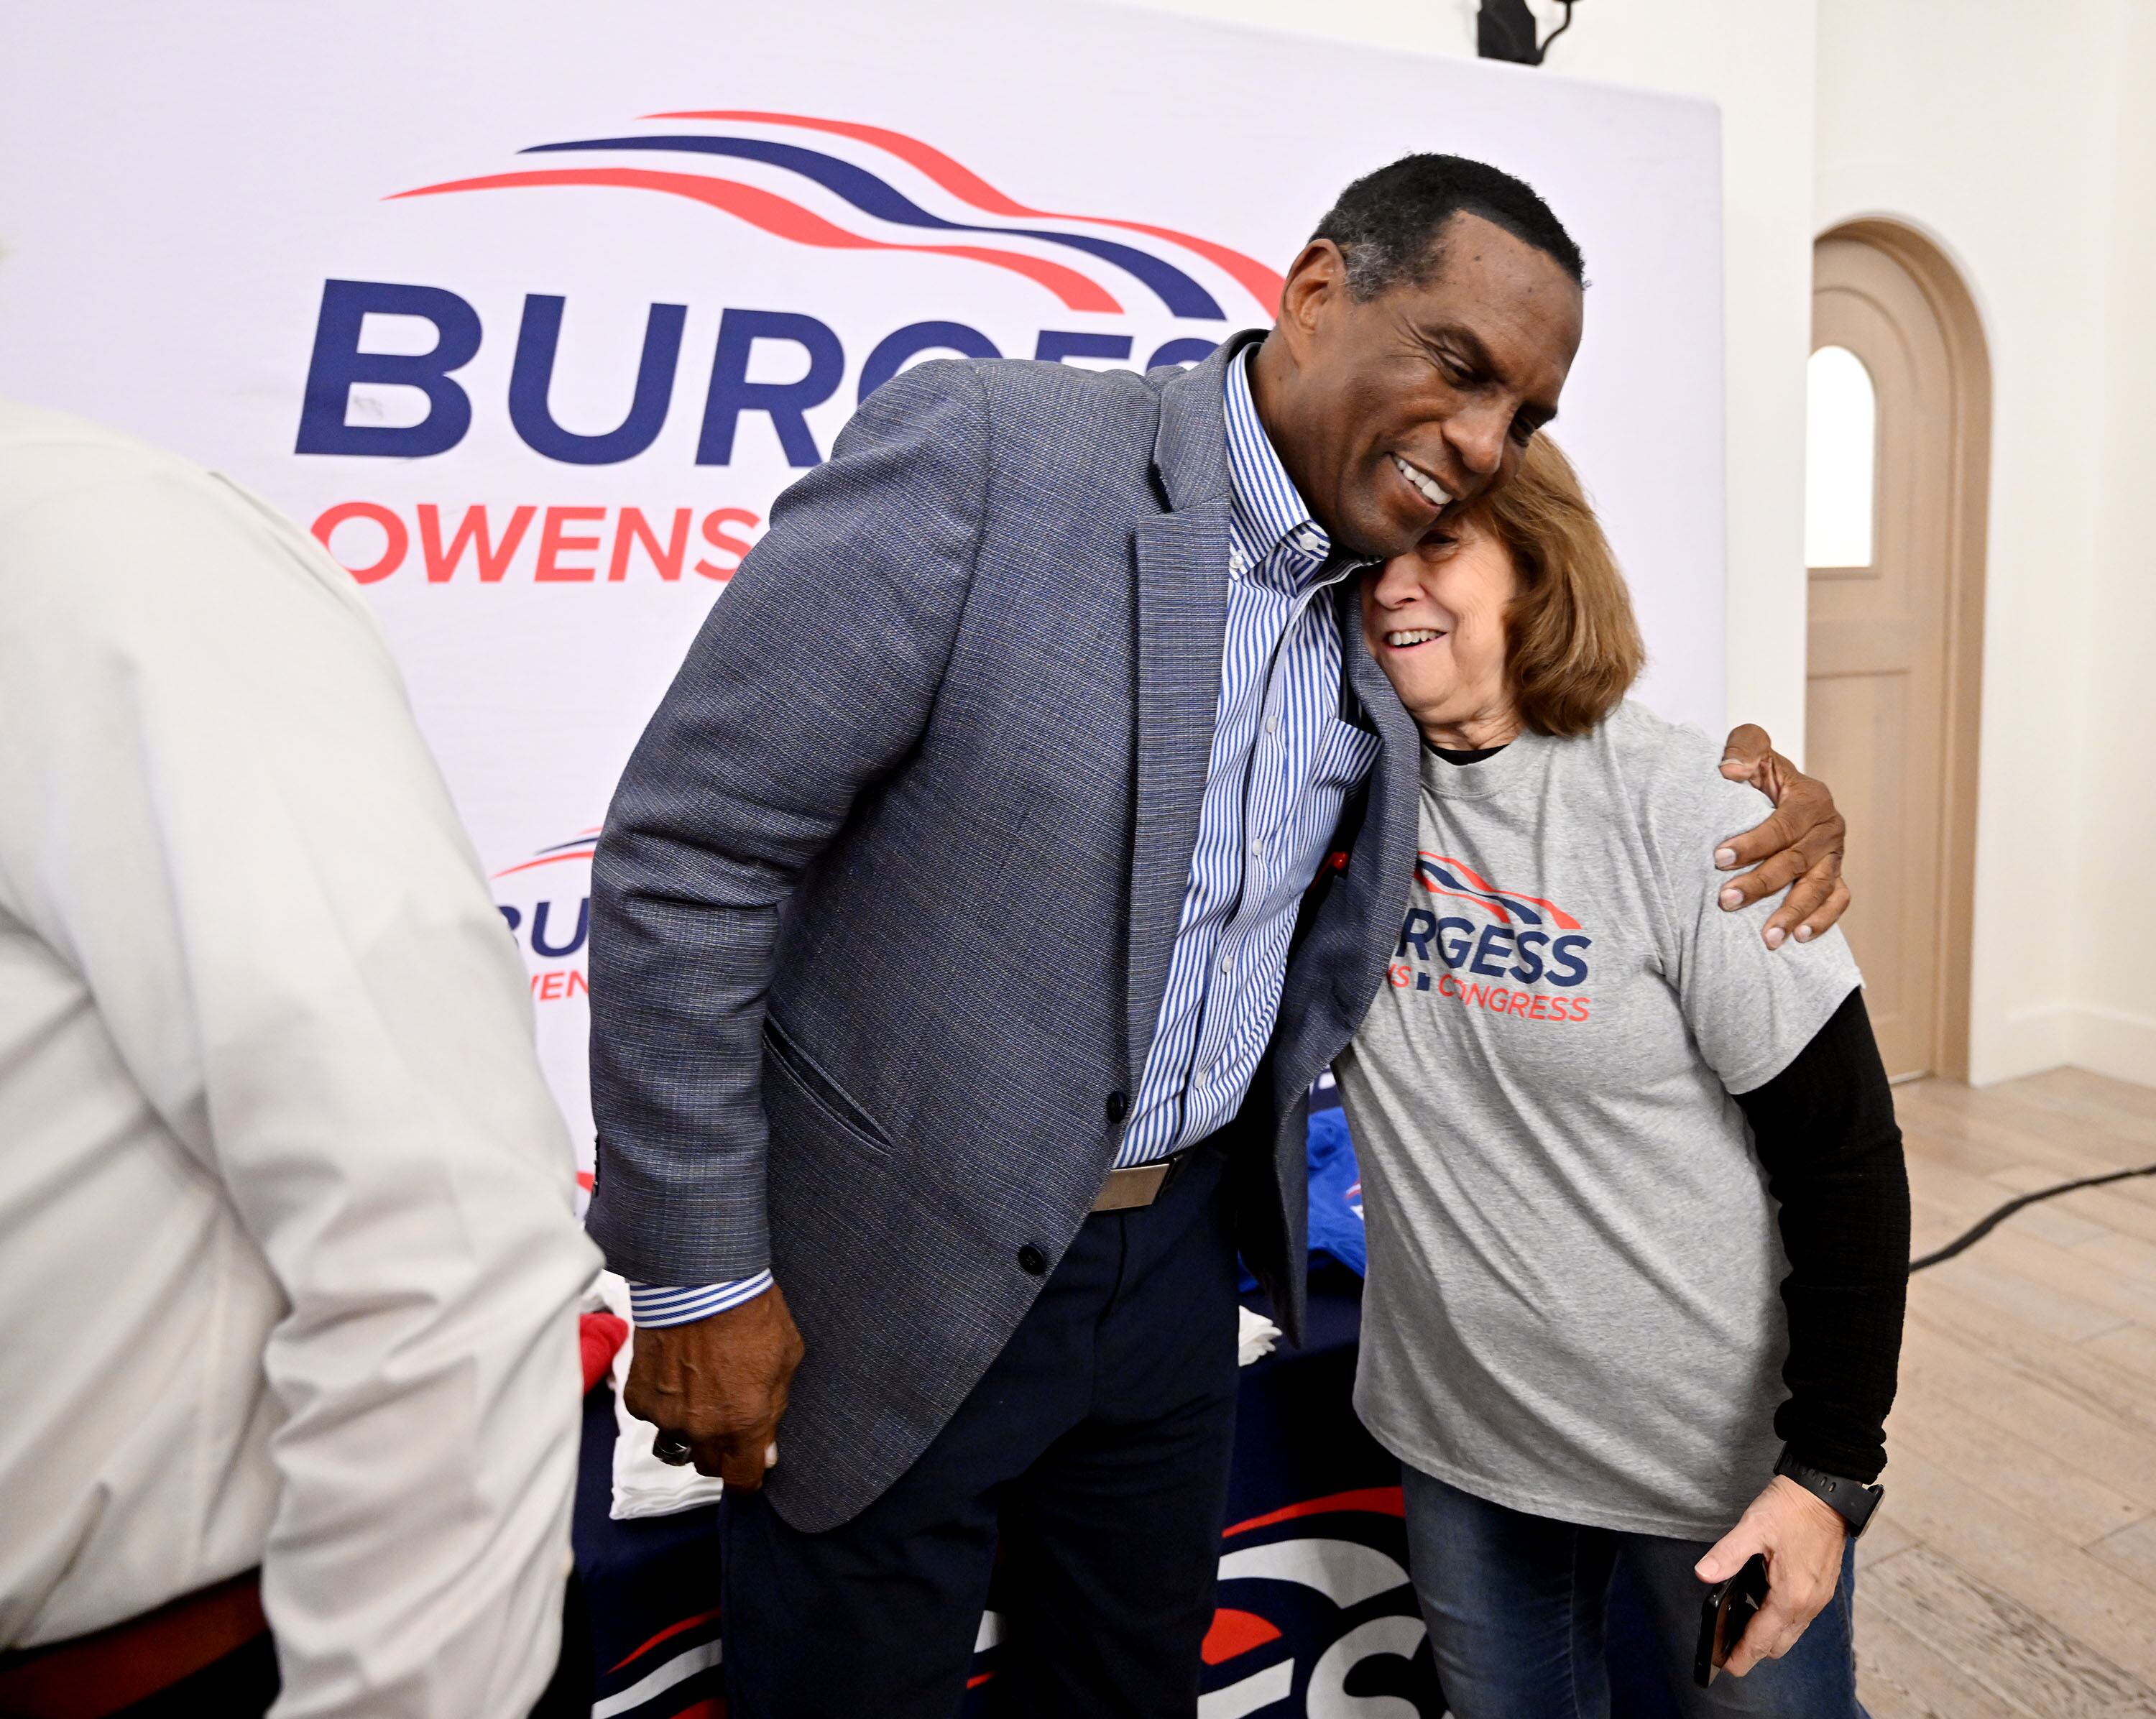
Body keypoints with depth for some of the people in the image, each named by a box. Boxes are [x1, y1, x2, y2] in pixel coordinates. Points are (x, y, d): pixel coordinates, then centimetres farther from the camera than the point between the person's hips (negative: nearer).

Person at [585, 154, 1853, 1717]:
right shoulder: (983, 452, -18)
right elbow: (688, 852, -17)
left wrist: (1756, 785, 0)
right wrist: (699, 1276, -14)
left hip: (1179, 1257, 6)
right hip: (890, 1284, -5)